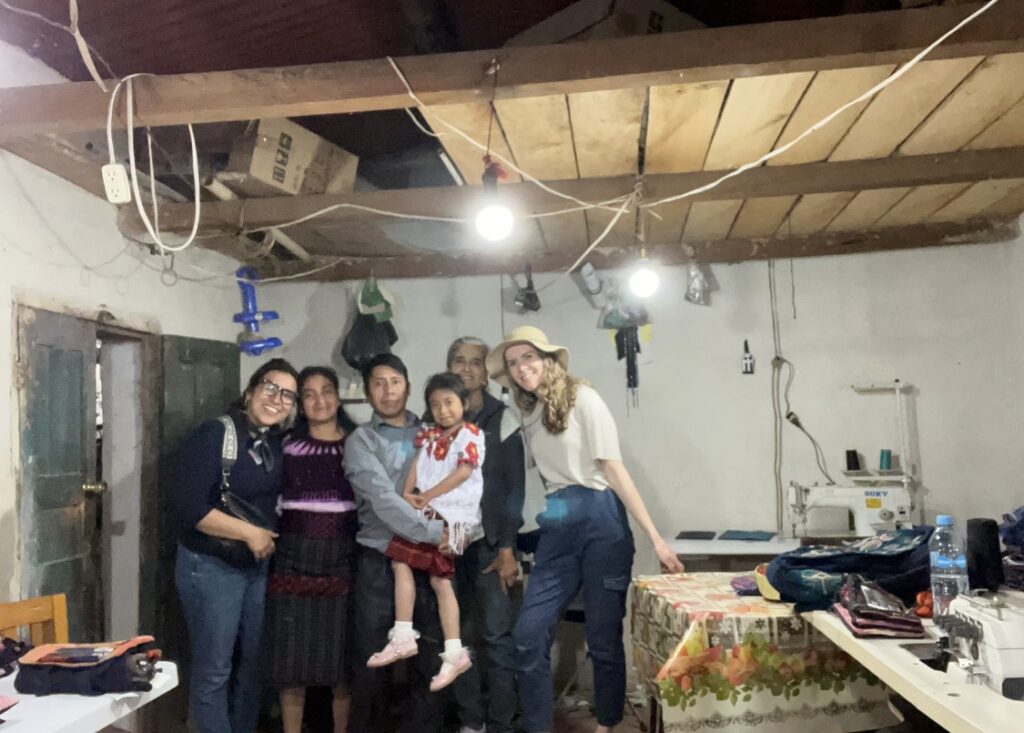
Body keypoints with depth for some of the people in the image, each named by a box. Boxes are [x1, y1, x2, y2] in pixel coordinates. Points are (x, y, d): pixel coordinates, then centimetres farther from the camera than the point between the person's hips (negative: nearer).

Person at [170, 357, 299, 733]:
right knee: (213, 670, 2)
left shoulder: (278, 442, 3)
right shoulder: (214, 434, -16)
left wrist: (267, 538, 0)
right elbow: (188, 507, -23)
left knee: (251, 664, 16)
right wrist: (250, 533, -20)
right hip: (211, 566, -7)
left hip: (260, 566, 7)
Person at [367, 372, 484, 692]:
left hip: (454, 514, -7)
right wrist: (408, 494, -11)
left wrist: (425, 496, -16)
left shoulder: (471, 435, -7)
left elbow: (463, 473, -16)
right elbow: (417, 465, 7)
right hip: (427, 512, 7)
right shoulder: (428, 435, 14)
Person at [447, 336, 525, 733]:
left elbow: (514, 485, -3)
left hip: (491, 541, -3)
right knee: (457, 636, 6)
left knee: (497, 636, -4)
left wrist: (508, 548, -9)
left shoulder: (502, 417, 2)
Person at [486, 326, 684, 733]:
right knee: (529, 634, -3)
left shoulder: (582, 398, -5)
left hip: (600, 520, -5)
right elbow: (550, 473, 14)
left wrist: (655, 537, -13)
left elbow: (613, 468, -9)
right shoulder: (529, 413, 14)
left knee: (604, 636, 4)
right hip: (557, 528, 5)